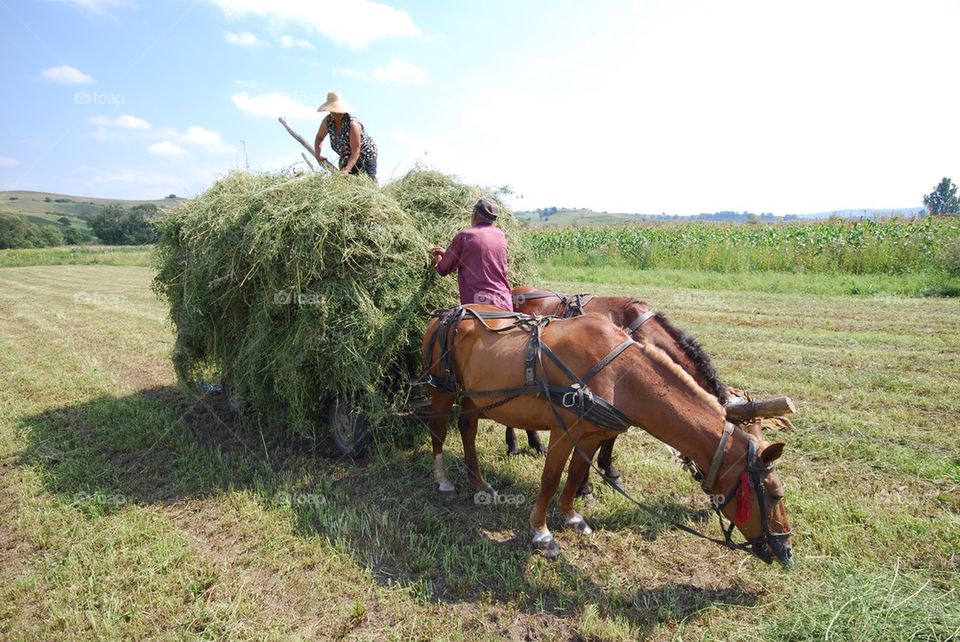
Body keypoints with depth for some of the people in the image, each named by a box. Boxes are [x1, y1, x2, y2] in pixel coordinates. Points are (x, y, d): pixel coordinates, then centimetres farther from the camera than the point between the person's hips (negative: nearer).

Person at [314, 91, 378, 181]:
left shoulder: (353, 124, -31)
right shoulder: (328, 121, -13)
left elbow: (356, 152, -33)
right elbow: (319, 138, 2)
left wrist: (347, 169, -43)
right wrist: (317, 155, -16)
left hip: (366, 156, -6)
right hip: (347, 158, 6)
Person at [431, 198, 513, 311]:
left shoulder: (464, 235, -5)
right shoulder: (500, 235, 11)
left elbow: (443, 270, 4)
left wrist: (438, 261, 29)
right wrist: (447, 253, 35)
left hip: (478, 304, -5)